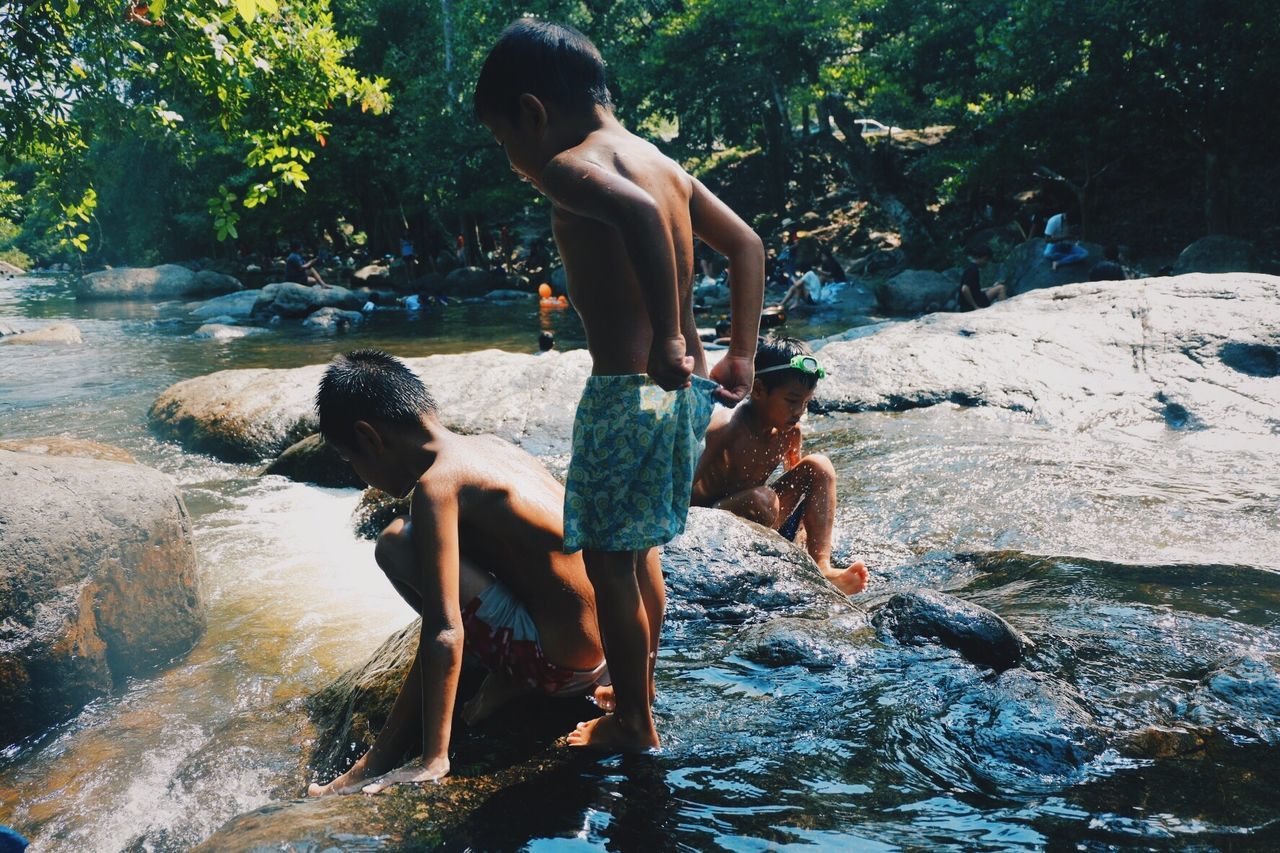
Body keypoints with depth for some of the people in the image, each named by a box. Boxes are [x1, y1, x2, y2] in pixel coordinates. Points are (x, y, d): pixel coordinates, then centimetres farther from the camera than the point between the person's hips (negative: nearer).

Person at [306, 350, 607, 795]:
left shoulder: (436, 484, -17)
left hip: (559, 667, -9)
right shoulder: (489, 444, 9)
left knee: (396, 546, -12)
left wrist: (433, 760, -19)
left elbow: (446, 635, -23)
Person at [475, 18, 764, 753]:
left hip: (628, 391, -9)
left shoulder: (569, 168, -13)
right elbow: (747, 245, 15)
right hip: (685, 387, 9)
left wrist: (665, 339, -28)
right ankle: (640, 691, 40)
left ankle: (632, 724, 23)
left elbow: (639, 216, -35)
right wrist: (742, 355, 15)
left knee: (608, 561, 8)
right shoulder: (663, 162, 12)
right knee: (639, 547, 23)